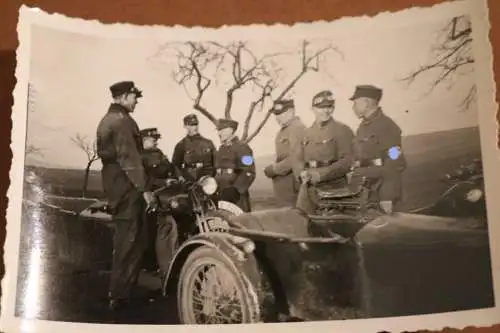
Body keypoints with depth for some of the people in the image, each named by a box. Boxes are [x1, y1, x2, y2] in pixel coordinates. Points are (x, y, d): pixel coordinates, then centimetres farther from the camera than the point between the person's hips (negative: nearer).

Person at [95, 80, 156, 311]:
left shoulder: (106, 120, 17)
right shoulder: (122, 121, -14)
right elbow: (129, 159, -22)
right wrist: (144, 189, -21)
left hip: (113, 186, 10)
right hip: (127, 188, -10)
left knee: (124, 238, 19)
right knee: (129, 241, -4)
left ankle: (120, 290, 27)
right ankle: (120, 295, -1)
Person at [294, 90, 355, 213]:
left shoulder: (342, 130, -2)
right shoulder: (308, 132, 16)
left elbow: (348, 161, -11)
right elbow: (299, 159, 16)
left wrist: (320, 174, -17)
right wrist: (303, 173, -7)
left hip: (333, 189, -5)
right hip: (308, 189, 5)